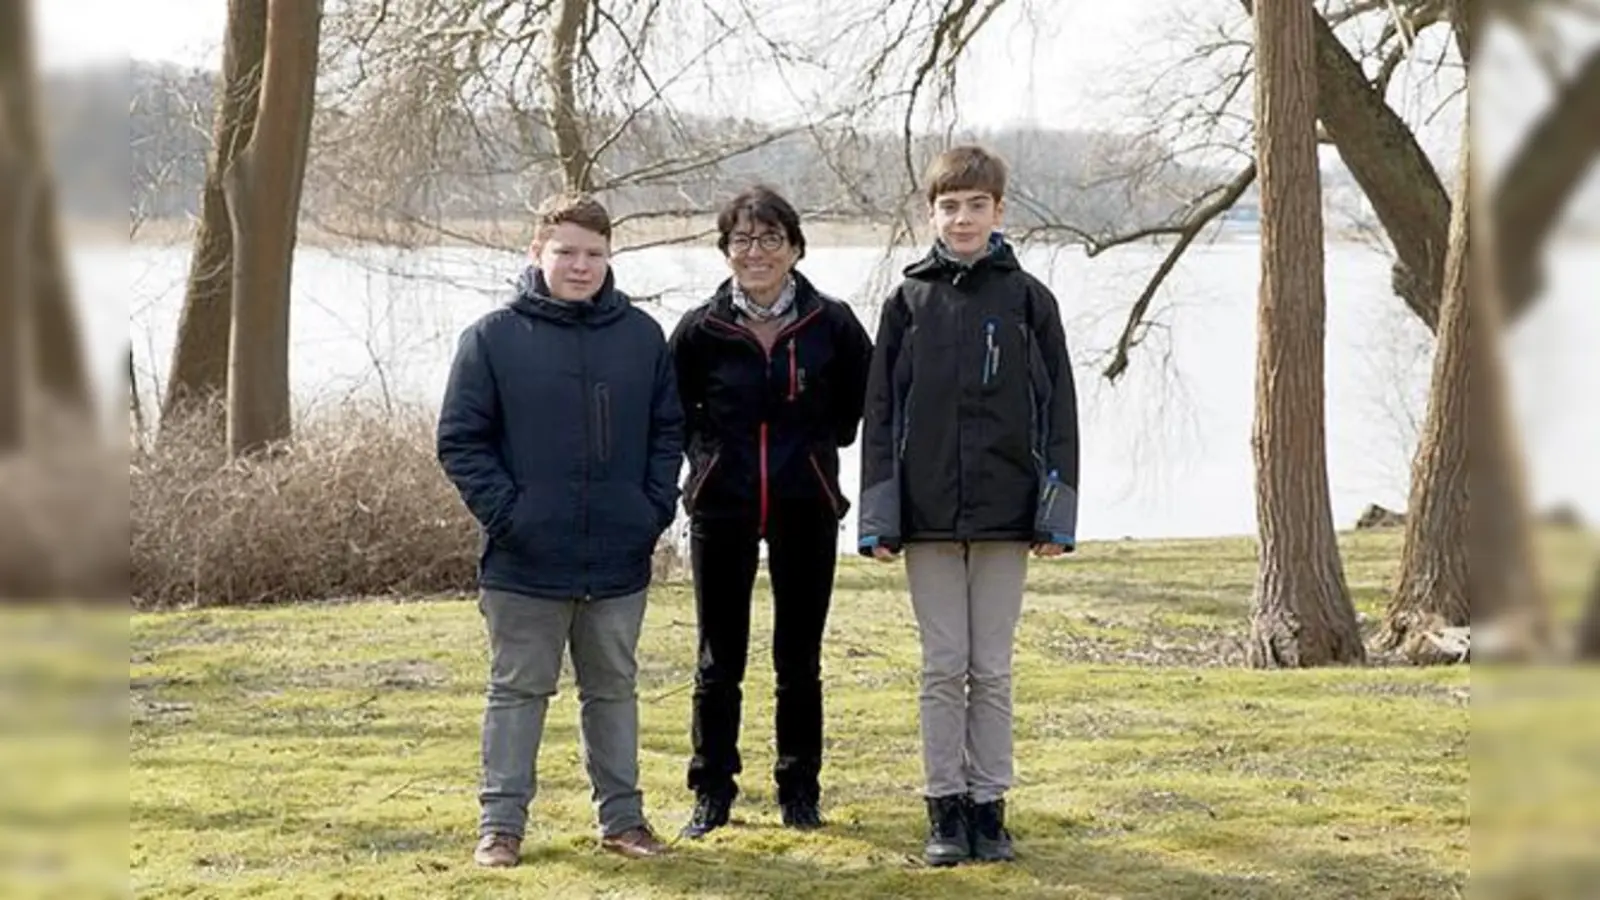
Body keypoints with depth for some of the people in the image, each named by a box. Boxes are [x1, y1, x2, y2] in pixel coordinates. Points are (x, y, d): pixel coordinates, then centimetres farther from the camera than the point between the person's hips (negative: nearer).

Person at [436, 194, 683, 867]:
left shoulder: (642, 337, 5)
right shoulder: (493, 338, -4)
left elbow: (668, 431, 11)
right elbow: (461, 440, -3)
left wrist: (656, 508, 0)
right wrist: (504, 513, -11)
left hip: (620, 560, 3)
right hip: (526, 561, -3)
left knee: (614, 689, 14)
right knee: (518, 691, 6)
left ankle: (622, 816, 23)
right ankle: (501, 822, 13)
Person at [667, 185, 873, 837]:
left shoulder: (831, 324, -3)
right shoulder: (701, 329, -2)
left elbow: (861, 401, 13)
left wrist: (820, 444, 9)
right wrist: (711, 452, 8)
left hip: (805, 508, 0)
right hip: (722, 508, 0)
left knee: (799, 660, 8)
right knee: (719, 661, 6)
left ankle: (799, 791, 19)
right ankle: (712, 793, 16)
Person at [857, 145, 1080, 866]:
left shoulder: (1028, 300, 3)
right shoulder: (909, 301, 4)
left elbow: (1058, 410, 3)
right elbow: (881, 413, 4)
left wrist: (1056, 514, -4)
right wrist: (878, 520, -2)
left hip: (1005, 511, 0)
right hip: (927, 513, 0)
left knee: (992, 670, 5)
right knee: (943, 668, 4)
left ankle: (989, 806, 13)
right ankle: (945, 809, 11)